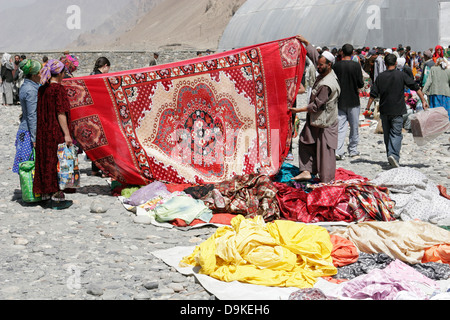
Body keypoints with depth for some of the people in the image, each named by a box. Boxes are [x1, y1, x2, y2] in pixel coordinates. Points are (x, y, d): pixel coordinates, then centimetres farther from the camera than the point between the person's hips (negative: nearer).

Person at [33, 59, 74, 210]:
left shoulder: (42, 89, 7)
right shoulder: (59, 89, -14)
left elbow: (39, 112, 12)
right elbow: (61, 113, -18)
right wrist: (66, 134, -16)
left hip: (43, 131, 7)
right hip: (56, 132, -7)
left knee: (46, 161, 14)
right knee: (57, 162, -1)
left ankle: (46, 192, 22)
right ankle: (57, 198, 2)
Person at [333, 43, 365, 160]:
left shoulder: (336, 65, -4)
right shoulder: (356, 65, -10)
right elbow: (361, 84, -10)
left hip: (340, 101, 2)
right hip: (353, 100, -2)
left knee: (341, 126, 2)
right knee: (354, 126, 12)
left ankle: (339, 151, -10)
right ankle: (353, 150, 18)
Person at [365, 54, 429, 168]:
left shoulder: (380, 77, 2)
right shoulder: (401, 75, -4)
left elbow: (373, 94, 2)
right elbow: (416, 87, -5)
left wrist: (368, 108, 10)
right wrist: (423, 100, 1)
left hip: (384, 111, 3)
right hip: (397, 111, -3)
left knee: (387, 134, 13)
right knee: (396, 134, -4)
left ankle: (391, 157, 18)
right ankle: (394, 155, -24)